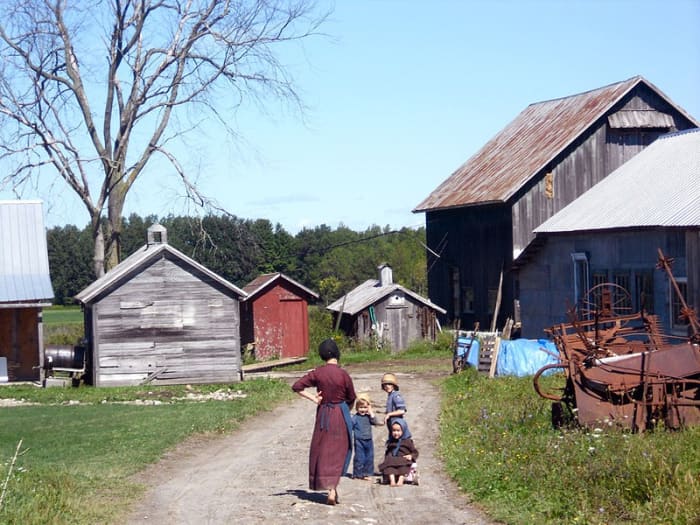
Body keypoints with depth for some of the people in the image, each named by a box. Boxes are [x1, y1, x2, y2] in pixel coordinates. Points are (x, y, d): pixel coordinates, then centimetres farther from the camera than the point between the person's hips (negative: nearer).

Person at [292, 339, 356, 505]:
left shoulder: (317, 373, -6)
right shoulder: (343, 374, -12)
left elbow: (296, 386, -6)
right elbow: (351, 398, 0)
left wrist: (313, 398, -2)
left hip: (323, 414, 2)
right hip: (341, 415, -2)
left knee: (322, 451, 14)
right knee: (338, 452, 5)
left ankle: (328, 487, 17)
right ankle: (332, 490, -4)